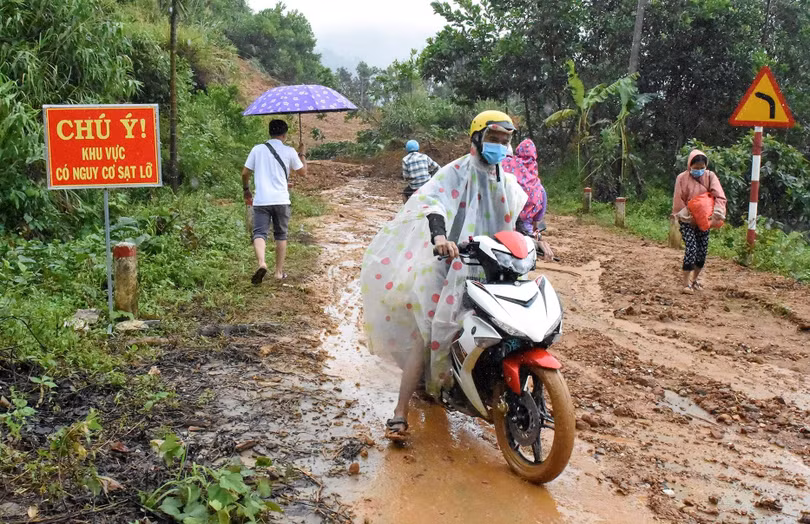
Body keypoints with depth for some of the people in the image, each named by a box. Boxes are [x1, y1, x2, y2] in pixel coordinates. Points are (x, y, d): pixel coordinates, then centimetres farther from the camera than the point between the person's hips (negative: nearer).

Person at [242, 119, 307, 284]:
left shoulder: (257, 149, 4)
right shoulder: (289, 151, 0)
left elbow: (245, 173, 6)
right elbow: (303, 172, 10)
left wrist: (246, 190, 22)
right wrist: (302, 154, 25)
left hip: (261, 200, 0)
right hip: (281, 200, 0)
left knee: (259, 232, -4)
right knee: (281, 235, 14)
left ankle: (261, 263, -30)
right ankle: (279, 271, 17)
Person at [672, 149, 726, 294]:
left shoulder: (710, 176, -4)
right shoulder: (682, 178, -9)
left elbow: (719, 196, -15)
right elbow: (678, 200, -6)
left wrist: (717, 212, -30)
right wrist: (683, 214, -11)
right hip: (688, 221, -3)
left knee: (702, 251, 5)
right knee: (691, 249, -15)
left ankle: (695, 279, 25)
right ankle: (686, 283, -8)